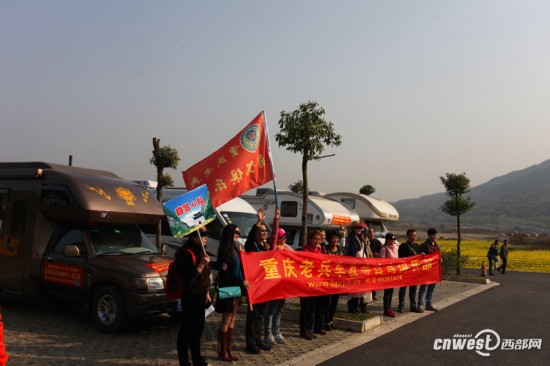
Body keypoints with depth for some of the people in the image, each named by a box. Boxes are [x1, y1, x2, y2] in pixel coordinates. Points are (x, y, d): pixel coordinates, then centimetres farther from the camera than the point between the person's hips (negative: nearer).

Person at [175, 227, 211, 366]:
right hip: (190, 296, -9)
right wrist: (201, 265, -29)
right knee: (186, 330, 0)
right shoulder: (185, 253, -19)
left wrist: (206, 292, 20)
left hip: (200, 295, 9)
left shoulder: (200, 251, 10)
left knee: (198, 329, 18)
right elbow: (188, 279, -23)